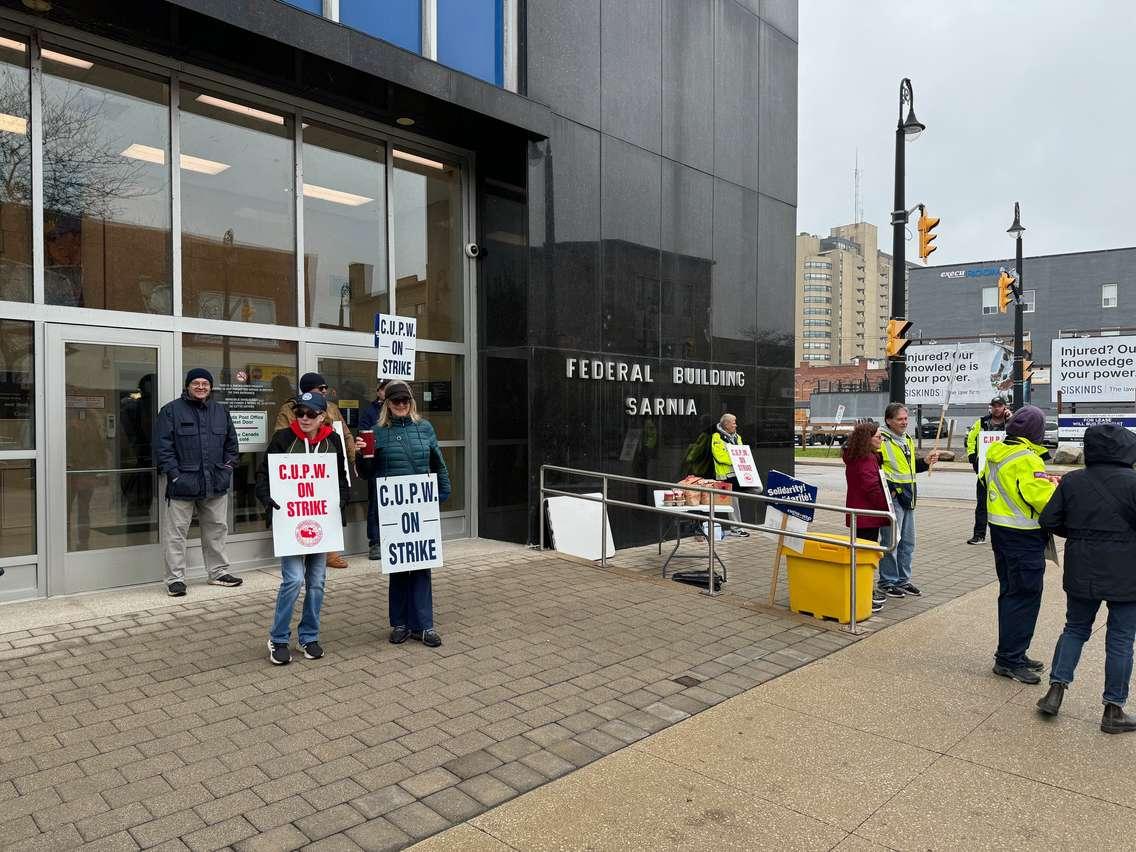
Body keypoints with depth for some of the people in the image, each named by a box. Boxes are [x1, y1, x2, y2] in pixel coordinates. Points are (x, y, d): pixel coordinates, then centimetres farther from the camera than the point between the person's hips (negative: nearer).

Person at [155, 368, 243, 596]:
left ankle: (218, 572, 26)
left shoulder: (221, 412, 12)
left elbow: (231, 443, 20)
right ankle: (175, 578, 10)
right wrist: (173, 473, -13)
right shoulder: (172, 411, -3)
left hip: (216, 484, 5)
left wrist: (228, 466, 9)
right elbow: (163, 446, -7)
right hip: (183, 484, -4)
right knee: (176, 532, 0)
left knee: (217, 528, 13)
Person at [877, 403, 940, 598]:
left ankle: (903, 580, 24)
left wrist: (926, 462, 8)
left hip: (908, 497, 9)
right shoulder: (881, 440, -12)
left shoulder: (907, 439, 16)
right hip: (891, 497, -9)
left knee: (908, 541, 14)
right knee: (890, 541, -3)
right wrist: (888, 490, -20)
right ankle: (887, 581, 7)